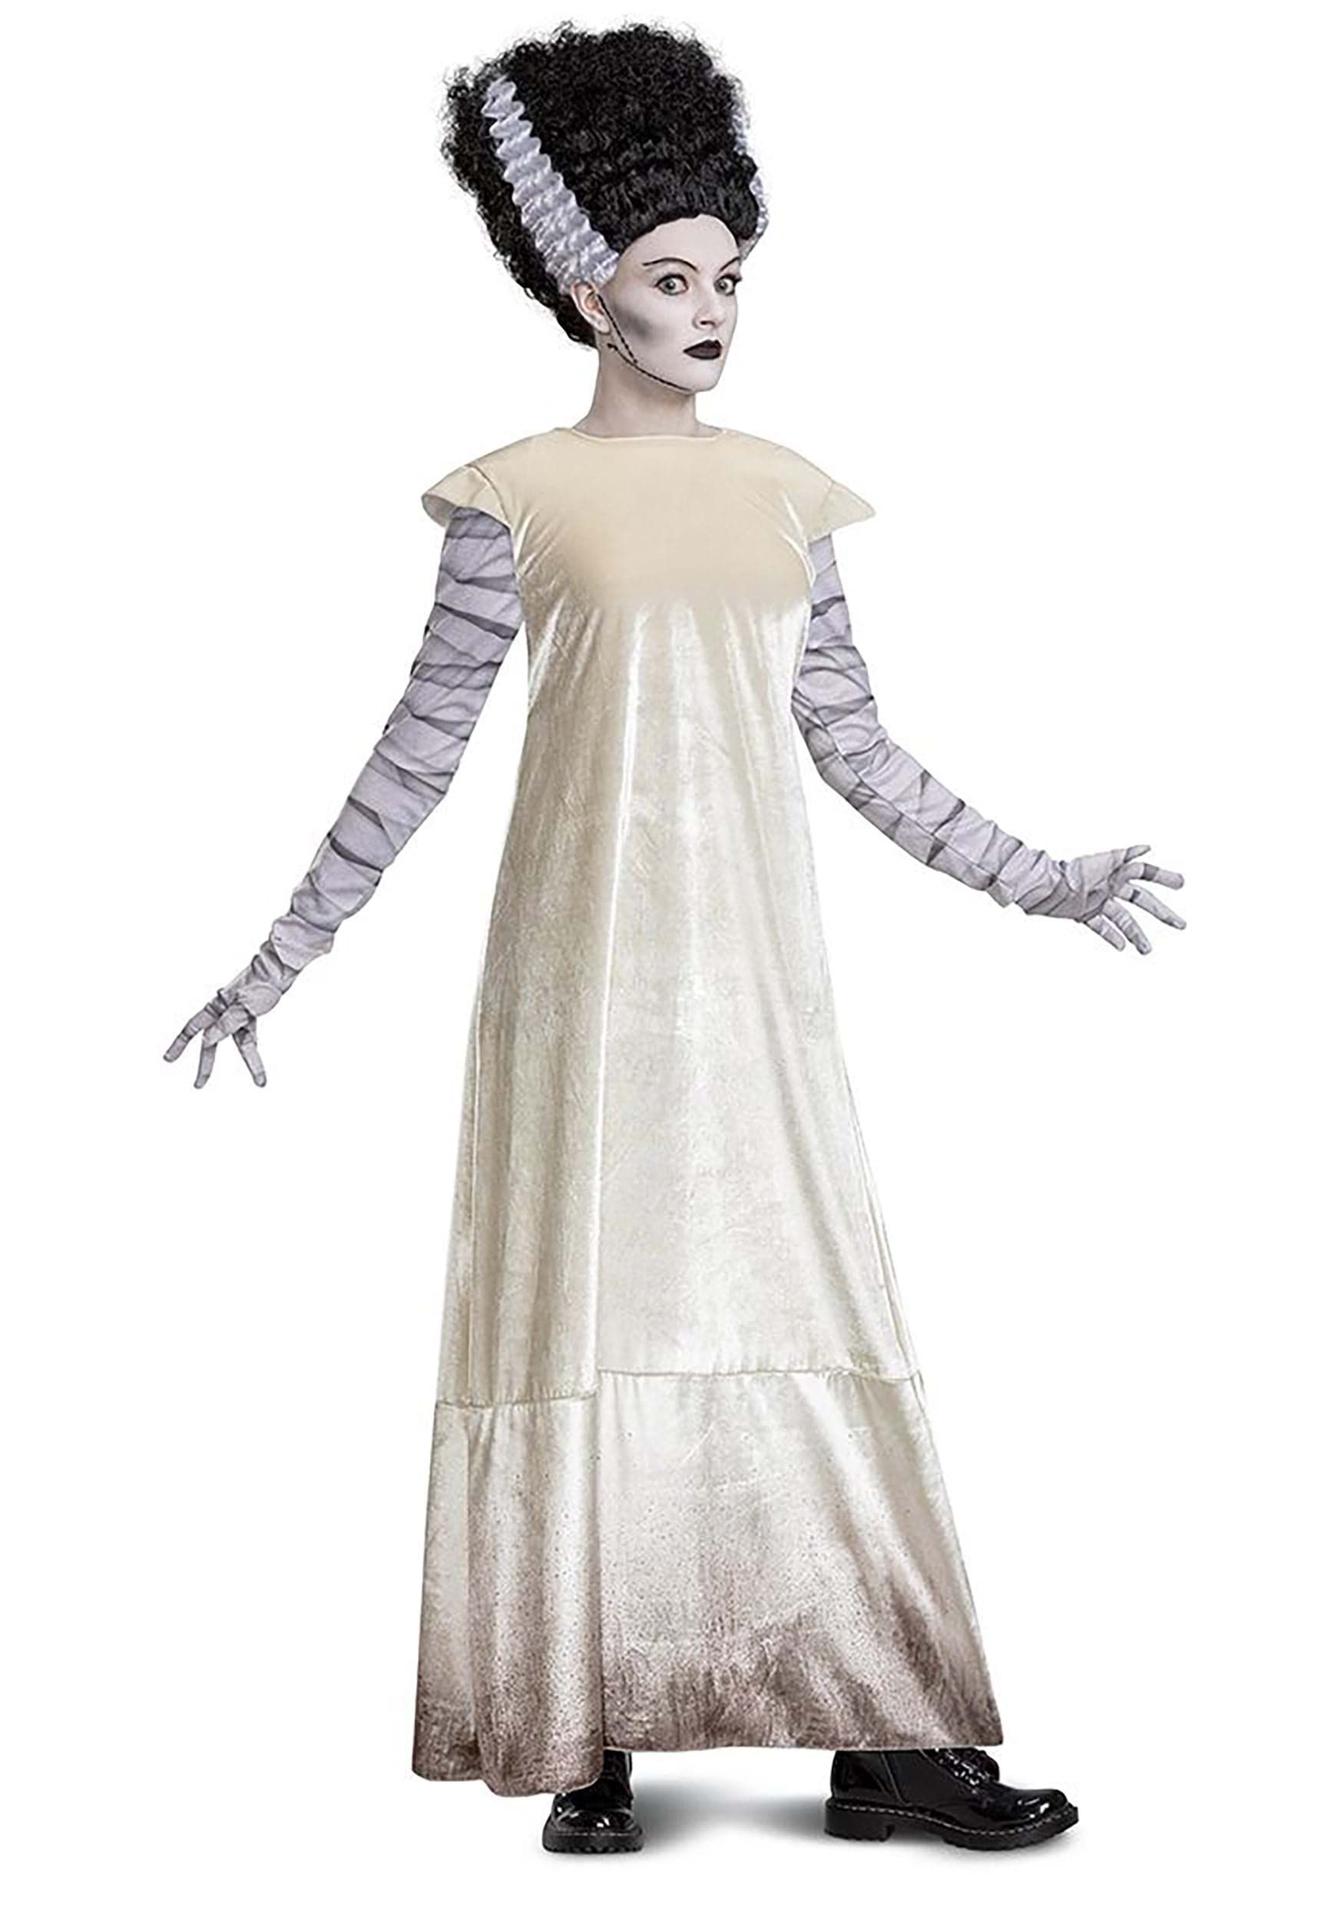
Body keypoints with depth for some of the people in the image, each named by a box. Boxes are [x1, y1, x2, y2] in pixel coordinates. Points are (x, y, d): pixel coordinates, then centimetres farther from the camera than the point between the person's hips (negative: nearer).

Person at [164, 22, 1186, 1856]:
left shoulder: (783, 491, 11)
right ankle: (589, 1742, 7)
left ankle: (883, 1737, 3)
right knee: (586, 1312, -1)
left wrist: (1037, 880, 13)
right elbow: (421, 746, 3)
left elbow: (853, 744, 15)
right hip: (588, 951, -3)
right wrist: (281, 959, 2)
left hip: (750, 953, 3)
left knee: (801, 1308, 0)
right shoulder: (521, 495, 1)